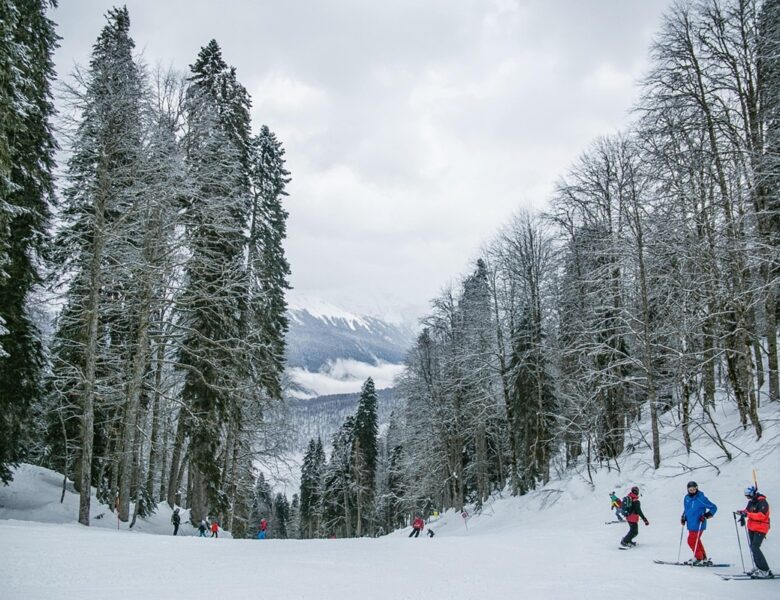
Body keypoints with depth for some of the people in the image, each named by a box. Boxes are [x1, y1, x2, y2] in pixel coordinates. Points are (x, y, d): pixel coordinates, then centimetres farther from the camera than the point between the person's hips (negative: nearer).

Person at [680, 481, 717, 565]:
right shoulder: (687, 498, 8)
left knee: (691, 541, -7)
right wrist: (683, 517, 12)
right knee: (696, 541, 14)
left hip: (698, 525, -7)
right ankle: (704, 558, 27)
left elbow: (713, 507, -9)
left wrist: (706, 516, -18)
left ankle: (698, 558, 10)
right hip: (691, 525, 7)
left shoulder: (701, 498, -15)